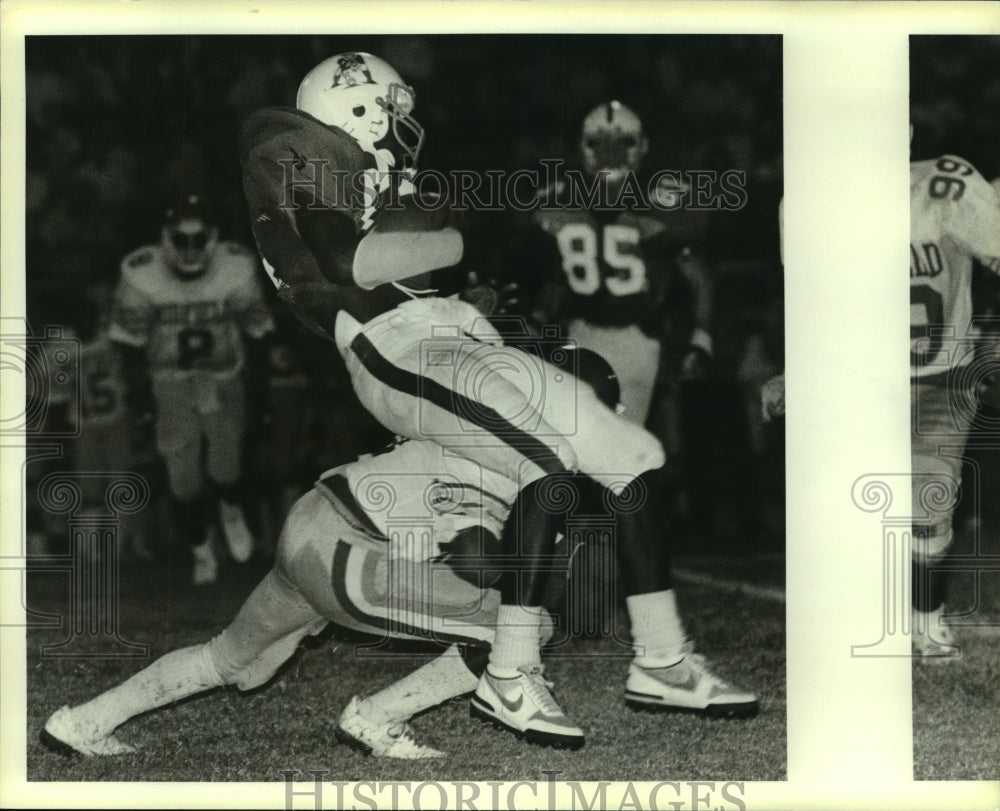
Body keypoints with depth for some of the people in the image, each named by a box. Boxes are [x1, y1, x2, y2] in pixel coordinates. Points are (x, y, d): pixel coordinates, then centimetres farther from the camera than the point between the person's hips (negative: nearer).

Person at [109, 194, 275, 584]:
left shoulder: (236, 269, -13)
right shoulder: (142, 274, -14)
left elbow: (256, 329, -1)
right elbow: (130, 337, -3)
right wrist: (137, 390, -1)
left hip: (223, 376, 0)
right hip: (169, 379, 0)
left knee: (225, 460, 3)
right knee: (183, 472, 2)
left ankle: (231, 511, 39)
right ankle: (201, 550, 23)